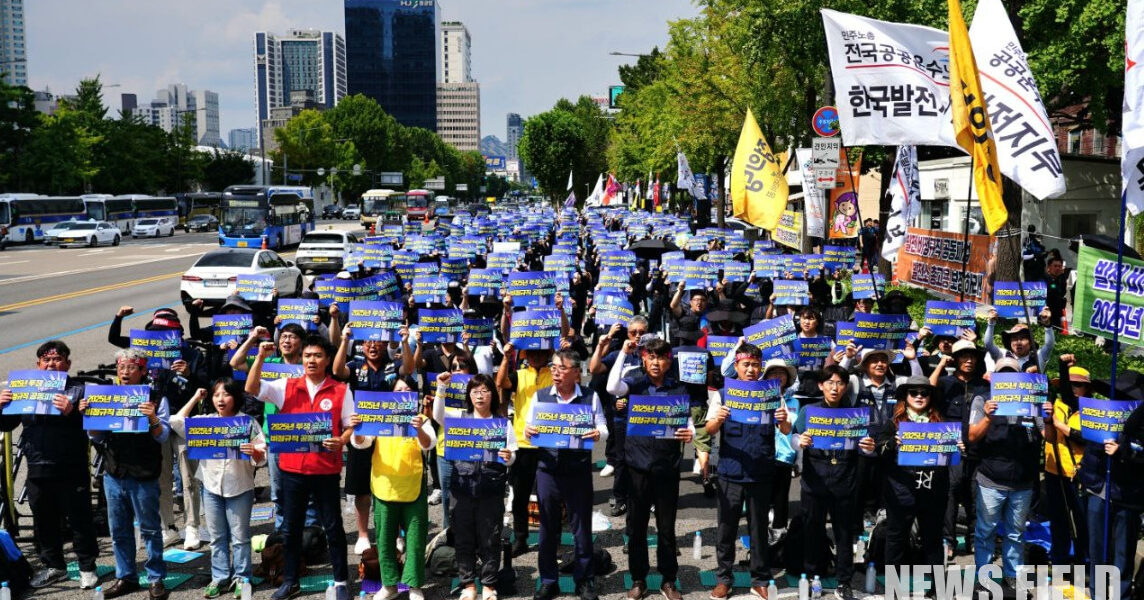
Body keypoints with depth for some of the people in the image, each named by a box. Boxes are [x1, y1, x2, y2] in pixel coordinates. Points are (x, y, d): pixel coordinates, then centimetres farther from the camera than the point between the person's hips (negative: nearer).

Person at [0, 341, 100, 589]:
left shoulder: (78, 390, -1)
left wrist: (71, 412, -30)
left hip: (71, 472, -5)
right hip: (37, 471, 5)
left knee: (80, 520, 2)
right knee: (43, 522, 15)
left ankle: (87, 567, 14)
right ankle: (53, 566, 29)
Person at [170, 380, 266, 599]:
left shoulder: (248, 422, -5)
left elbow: (262, 456, -8)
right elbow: (176, 423, -5)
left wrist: (254, 452, -32)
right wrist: (195, 399, 2)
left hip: (240, 488, -3)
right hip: (211, 486, 4)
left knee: (240, 536, 5)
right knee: (217, 536, 12)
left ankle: (241, 578, 14)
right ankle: (220, 578, 21)